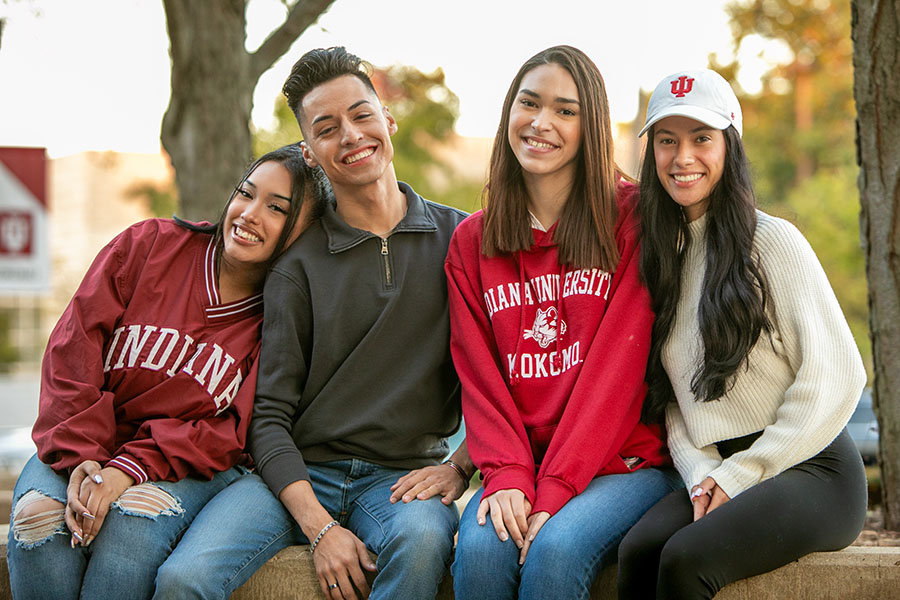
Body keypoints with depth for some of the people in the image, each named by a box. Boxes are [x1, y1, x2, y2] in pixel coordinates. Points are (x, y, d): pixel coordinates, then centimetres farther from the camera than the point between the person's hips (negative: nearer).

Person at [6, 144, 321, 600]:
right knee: (38, 516, -29)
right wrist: (80, 458, -18)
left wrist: (130, 469, -22)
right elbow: (73, 351, -5)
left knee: (133, 522, -33)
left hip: (191, 470, -1)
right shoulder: (148, 246, 1)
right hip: (86, 446, 2)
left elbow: (230, 433, -8)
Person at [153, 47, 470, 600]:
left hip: (401, 475, 0)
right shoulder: (299, 262, 4)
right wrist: (318, 526, -13)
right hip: (299, 472, 0)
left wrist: (460, 466, -7)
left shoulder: (459, 238, 7)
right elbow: (270, 413, 0)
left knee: (420, 540, -36)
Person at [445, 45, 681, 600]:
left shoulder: (630, 217, -1)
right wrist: (507, 476, -14)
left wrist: (556, 489, -18)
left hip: (625, 463, -3)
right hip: (519, 466, 3)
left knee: (556, 548, -31)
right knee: (481, 547, -27)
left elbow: (617, 362, -9)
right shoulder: (472, 241, 12)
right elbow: (478, 374, 5)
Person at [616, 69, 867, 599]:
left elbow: (837, 378, -9)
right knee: (639, 551, -26)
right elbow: (671, 396, 13)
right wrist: (700, 475, -7)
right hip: (718, 475, 5)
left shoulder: (773, 241, -4)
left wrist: (736, 477, -9)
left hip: (813, 471, -4)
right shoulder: (661, 255, 14)